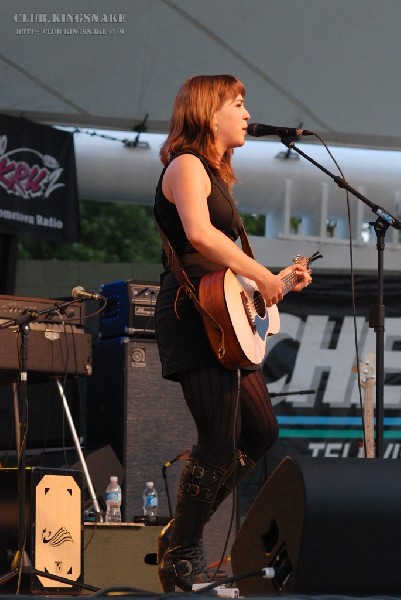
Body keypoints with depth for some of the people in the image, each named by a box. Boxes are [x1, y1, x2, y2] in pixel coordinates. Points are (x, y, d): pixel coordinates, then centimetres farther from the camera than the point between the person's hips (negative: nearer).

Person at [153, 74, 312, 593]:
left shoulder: (216, 175, 23)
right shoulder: (187, 165, -7)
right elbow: (199, 234, -26)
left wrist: (277, 281, 17)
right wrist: (261, 274, -21)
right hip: (192, 316, -10)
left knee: (261, 433, 13)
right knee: (220, 442, -11)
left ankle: (185, 529, 20)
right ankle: (181, 560, 0)